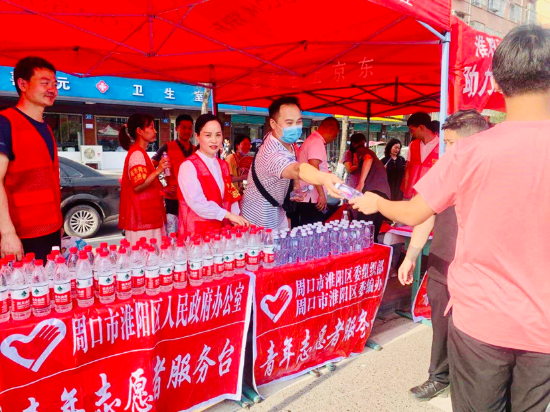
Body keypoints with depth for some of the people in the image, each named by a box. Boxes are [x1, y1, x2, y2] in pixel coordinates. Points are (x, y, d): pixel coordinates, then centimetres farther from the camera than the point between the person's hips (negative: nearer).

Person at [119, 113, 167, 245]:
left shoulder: (141, 153, 19)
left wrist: (161, 190, 23)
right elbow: (138, 186, -20)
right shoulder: (137, 154, -12)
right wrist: (157, 171, -28)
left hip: (148, 217, 10)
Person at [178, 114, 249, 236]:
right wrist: (228, 215, -16)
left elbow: (229, 197, 11)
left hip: (221, 229, 6)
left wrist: (236, 219, -5)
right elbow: (197, 202, -19)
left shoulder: (223, 165, 11)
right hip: (197, 232, -6)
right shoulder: (189, 165, -11)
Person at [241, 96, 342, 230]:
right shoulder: (271, 154, -35)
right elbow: (297, 169, -56)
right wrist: (324, 178, -73)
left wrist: (294, 186, -1)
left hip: (278, 213, 8)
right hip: (261, 220, -8)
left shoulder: (288, 142, -6)